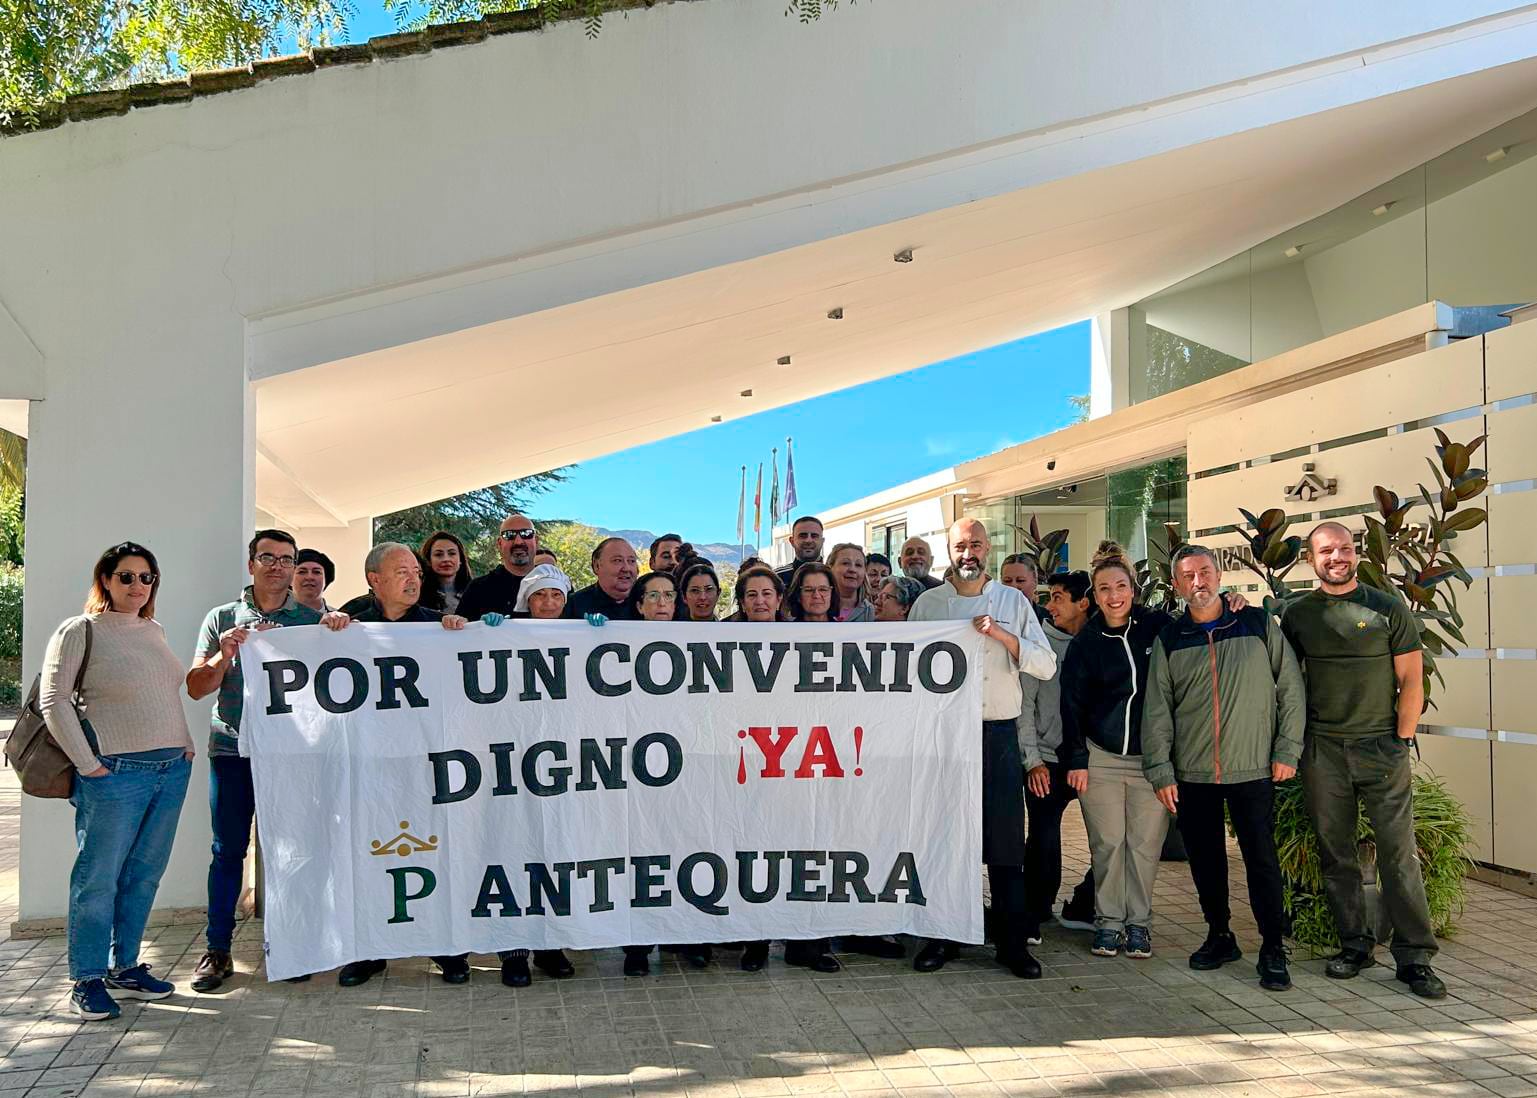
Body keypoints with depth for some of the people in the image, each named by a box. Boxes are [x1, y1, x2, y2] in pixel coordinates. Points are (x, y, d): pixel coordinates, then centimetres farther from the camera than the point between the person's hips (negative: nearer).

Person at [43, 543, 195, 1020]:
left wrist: (185, 746, 13)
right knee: (98, 877, 0)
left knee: (144, 875, 11)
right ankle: (87, 981, 10)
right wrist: (88, 765, -12)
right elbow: (53, 702, -8)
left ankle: (124, 968, 23)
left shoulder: (155, 632, 15)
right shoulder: (79, 632, -4)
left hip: (172, 770, 6)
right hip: (116, 773, -6)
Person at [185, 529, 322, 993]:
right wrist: (223, 657, -12)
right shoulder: (222, 619, 9)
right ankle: (217, 950, 10)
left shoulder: (312, 620, 9)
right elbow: (196, 687, 7)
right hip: (233, 750, 0)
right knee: (228, 850, 3)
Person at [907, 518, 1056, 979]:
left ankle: (1013, 942, 10)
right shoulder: (928, 603, 6)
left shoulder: (1013, 601, 6)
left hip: (998, 733, 0)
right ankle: (943, 936, 17)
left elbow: (1045, 665, 0)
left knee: (1005, 839, 0)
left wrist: (1002, 635, -13)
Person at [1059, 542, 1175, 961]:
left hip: (1151, 757, 0)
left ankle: (1138, 923, 17)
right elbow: (1072, 704, 2)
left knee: (1145, 845, 3)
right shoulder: (1086, 641, 1)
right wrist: (1076, 760, -1)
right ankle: (1108, 922, 15)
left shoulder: (1158, 627, -1)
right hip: (1101, 757, 0)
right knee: (1107, 843, 2)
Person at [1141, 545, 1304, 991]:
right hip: (1192, 774, 2)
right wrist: (1160, 770, -1)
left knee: (1262, 861, -3)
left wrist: (1287, 750, -2)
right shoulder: (1169, 641, 5)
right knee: (1205, 860, 9)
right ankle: (1219, 937, 25)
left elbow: (1290, 689, 3)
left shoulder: (1259, 625, 2)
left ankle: (1273, 950, 9)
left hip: (1253, 770, -2)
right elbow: (1156, 710, 4)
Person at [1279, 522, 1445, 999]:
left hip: (1382, 746, -2)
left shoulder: (1388, 609, 1)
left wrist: (1401, 741, -4)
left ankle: (1414, 956, 4)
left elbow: (1411, 681, 1)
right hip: (1322, 749, 2)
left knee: (1399, 852, -3)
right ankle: (1355, 944, 18)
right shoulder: (1296, 614, 6)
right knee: (1335, 852, 7)